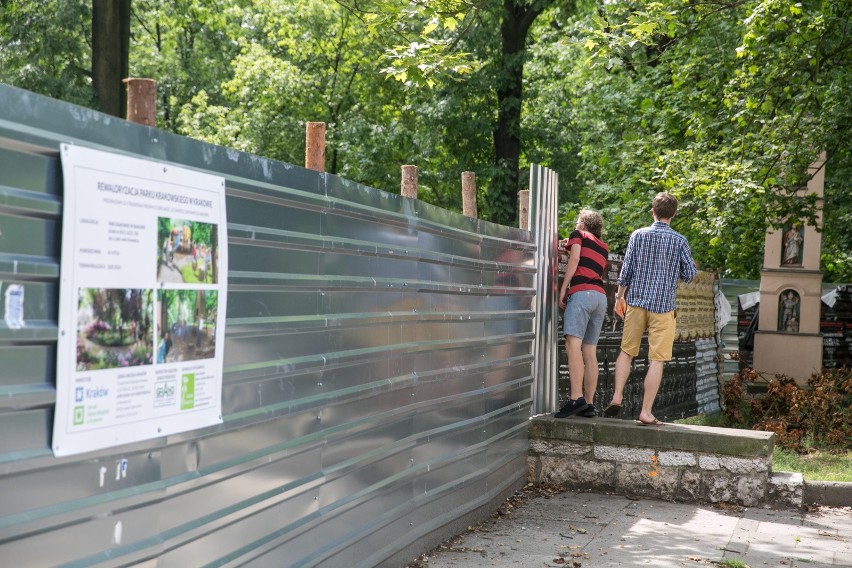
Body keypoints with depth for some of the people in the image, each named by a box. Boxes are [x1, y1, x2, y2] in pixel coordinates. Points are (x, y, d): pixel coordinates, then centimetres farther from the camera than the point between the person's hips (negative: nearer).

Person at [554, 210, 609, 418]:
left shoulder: (578, 234, 12)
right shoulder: (603, 247, 28)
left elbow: (574, 258, -3)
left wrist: (563, 288, -4)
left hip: (581, 292, -7)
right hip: (601, 296, 7)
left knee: (573, 344, -17)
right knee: (590, 351, 5)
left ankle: (576, 398, -31)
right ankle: (589, 404, 1)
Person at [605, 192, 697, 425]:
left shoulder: (638, 235, 1)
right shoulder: (679, 240, -3)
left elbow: (626, 269, 2)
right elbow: (690, 274, 0)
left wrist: (619, 296, 13)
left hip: (636, 301, 2)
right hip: (663, 305, -2)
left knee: (627, 351, 16)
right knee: (656, 359, 1)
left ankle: (617, 397, 4)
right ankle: (646, 411, -1)